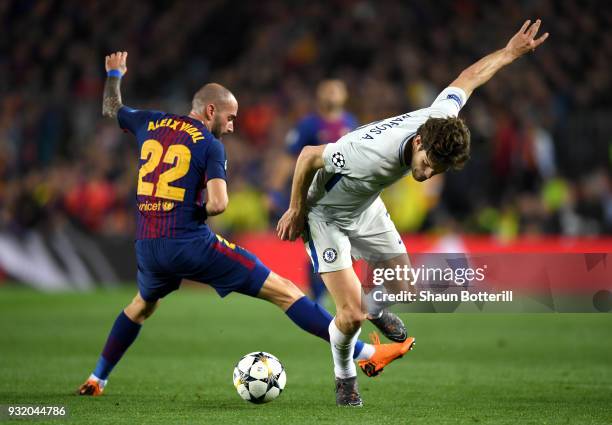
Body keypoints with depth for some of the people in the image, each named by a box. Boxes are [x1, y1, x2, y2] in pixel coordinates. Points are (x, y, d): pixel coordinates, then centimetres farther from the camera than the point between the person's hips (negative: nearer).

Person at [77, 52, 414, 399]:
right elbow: (218, 204, -17)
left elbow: (111, 110, 33)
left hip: (147, 247, 6)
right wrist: (196, 212, 5)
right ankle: (365, 353, -9)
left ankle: (96, 380, 40)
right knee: (283, 291, -5)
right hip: (191, 244, -6)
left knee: (144, 304, 39)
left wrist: (114, 76, 50)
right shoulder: (210, 145, -4)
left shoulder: (150, 123, 11)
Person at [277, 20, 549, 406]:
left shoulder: (441, 121, -26)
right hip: (325, 213, -7)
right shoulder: (373, 154, -44)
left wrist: (511, 52, 6)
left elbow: (467, 79, -5)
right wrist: (296, 211, -15)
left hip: (368, 208, 7)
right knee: (352, 315, -13)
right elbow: (308, 156, -28)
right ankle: (345, 375, 19)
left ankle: (373, 311, 47)